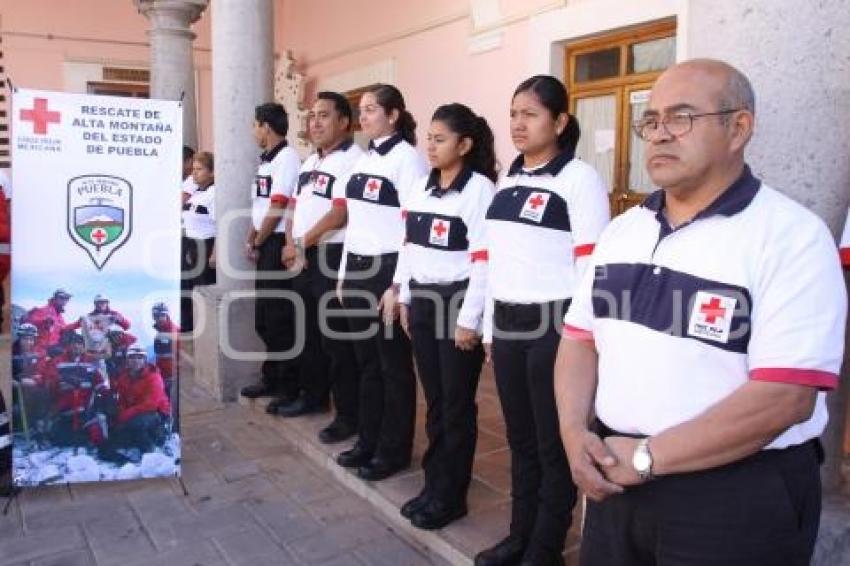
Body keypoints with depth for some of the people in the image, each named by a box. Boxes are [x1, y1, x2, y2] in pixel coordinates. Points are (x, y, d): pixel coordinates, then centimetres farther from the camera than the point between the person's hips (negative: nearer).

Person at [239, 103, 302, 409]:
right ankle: (271, 378, 28)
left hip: (278, 244, -10)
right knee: (264, 316, 15)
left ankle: (290, 387, 6)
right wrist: (250, 240, 8)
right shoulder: (265, 160, 16)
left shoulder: (287, 158, -14)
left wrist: (258, 243, -7)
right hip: (265, 245, 10)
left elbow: (277, 209, -17)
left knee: (281, 317, -4)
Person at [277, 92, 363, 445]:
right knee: (309, 331, 18)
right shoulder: (310, 162, 18)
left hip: (332, 257, -9)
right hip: (303, 258, 9)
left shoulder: (353, 159, -12)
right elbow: (296, 206, 18)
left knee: (336, 337, -4)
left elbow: (340, 214, -19)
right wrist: (291, 245, 1)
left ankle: (348, 414, 7)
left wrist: (301, 244, -12)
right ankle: (313, 395, 34)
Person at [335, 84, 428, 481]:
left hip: (388, 270, -8)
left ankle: (394, 450, 17)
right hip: (358, 268, 8)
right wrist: (344, 273, 15)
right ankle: (368, 441, 28)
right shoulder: (364, 159, 14)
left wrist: (400, 284, -17)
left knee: (394, 364, 4)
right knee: (366, 360, 15)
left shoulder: (407, 157, -10)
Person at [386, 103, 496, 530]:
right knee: (434, 399, 14)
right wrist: (404, 298, 13)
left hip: (457, 304, -6)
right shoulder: (422, 187, 11)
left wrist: (469, 319, -16)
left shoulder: (480, 189, -11)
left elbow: (484, 261, -15)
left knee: (457, 404, 5)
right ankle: (434, 483, 28)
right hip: (422, 301, 7)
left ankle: (451, 495, 19)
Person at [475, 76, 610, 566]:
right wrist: (490, 328, 15)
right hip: (508, 325, 7)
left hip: (554, 325, -7)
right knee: (520, 438, 17)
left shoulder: (580, 178, -8)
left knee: (554, 443, 7)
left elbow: (591, 266, -13)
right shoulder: (509, 179, 13)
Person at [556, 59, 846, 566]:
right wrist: (575, 433, -9)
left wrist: (647, 457, -18)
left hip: (737, 497, -5)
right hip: (617, 479, 6)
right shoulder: (624, 229, 6)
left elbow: (785, 397, -21)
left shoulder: (792, 236, -13)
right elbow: (581, 338, 8)